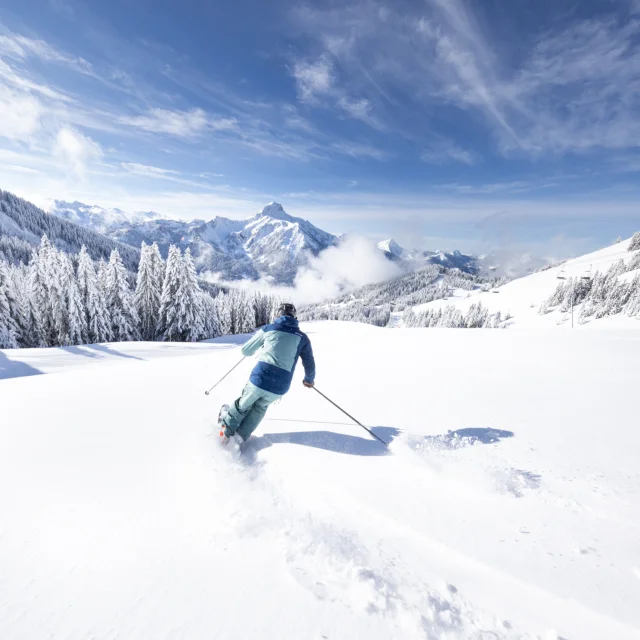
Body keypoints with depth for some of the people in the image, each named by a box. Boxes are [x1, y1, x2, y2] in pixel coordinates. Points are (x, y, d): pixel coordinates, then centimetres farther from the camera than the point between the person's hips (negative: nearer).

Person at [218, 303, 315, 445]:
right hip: (279, 388, 1)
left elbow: (246, 351, 16)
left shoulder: (267, 329, 8)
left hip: (259, 379, -1)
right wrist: (309, 379, 33)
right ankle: (240, 435, 26)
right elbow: (309, 364, 13)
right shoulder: (302, 337, 10)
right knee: (261, 406, 31)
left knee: (243, 405, 29)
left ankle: (226, 431, 40)